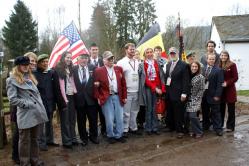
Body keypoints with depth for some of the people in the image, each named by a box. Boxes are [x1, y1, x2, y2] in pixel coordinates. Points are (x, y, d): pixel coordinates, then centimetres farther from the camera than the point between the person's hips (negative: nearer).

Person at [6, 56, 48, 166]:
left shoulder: (30, 77, 16)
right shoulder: (12, 80, -5)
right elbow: (12, 99, -13)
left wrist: (40, 105, 8)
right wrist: (27, 104, -14)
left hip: (36, 112, 6)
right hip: (25, 114, -6)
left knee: (34, 138, 16)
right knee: (25, 140, 7)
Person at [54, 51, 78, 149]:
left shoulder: (71, 69, 12)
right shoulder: (58, 69, -7)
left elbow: (72, 82, 12)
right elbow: (60, 85, -11)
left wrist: (75, 91, 0)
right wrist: (64, 99, -14)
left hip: (71, 96, 6)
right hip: (64, 97, -6)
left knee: (72, 119, 12)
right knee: (65, 120, 2)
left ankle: (73, 138, 23)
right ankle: (66, 141, 10)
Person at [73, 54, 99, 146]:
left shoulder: (93, 68, 1)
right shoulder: (73, 69, -3)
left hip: (91, 98, 1)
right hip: (79, 99, -1)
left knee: (93, 119, 11)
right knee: (81, 121, 11)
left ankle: (93, 136, 32)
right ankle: (84, 138, 29)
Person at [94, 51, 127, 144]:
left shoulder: (119, 69, 8)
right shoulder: (98, 71, -2)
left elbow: (123, 83, 8)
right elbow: (95, 86, -1)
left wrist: (124, 96, 5)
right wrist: (98, 98, -5)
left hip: (118, 96, 3)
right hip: (106, 98, -3)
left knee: (119, 118, 7)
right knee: (109, 119, 2)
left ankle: (119, 135, 23)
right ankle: (111, 136, 21)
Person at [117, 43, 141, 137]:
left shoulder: (137, 62, 11)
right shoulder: (121, 62, -4)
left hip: (136, 91, 5)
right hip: (127, 91, -5)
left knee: (134, 111, 13)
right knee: (126, 112, -1)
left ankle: (133, 128, 25)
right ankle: (125, 130, 11)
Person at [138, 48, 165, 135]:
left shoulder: (157, 64, 9)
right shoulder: (142, 65, -1)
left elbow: (161, 76, 6)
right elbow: (145, 78, -6)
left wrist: (162, 88, -4)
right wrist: (155, 88, -11)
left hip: (157, 89, 3)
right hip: (148, 88, -3)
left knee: (154, 109, 7)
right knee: (149, 109, 3)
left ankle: (155, 128, 16)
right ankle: (148, 128, 12)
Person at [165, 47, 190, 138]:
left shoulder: (184, 65, -7)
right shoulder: (168, 65, 13)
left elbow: (186, 80, -11)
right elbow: (166, 77, 13)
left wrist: (184, 93, -16)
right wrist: (165, 90, 5)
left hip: (178, 93, -6)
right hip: (169, 93, 6)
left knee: (179, 113, 2)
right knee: (169, 112, 13)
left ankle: (180, 130, 14)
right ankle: (171, 127, 29)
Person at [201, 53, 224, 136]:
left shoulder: (218, 70, -6)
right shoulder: (203, 69, 8)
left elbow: (219, 84, -10)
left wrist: (217, 95, -15)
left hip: (213, 95, -4)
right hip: (203, 93, 5)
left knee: (215, 112, 2)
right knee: (205, 111, 15)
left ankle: (218, 128, 11)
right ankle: (205, 125, 29)